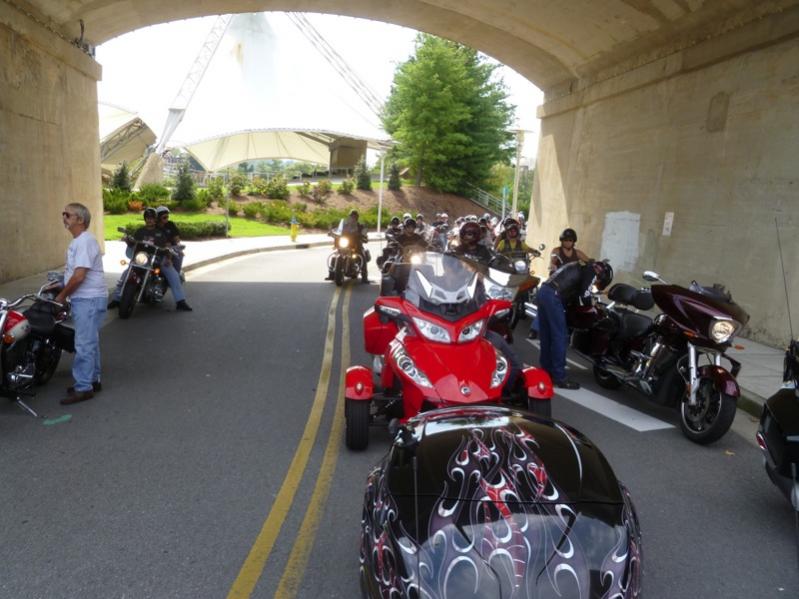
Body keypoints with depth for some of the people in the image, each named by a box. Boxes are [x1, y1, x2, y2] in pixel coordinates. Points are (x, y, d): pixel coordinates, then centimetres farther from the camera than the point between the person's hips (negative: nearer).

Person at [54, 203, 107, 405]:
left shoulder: (85, 241, -18)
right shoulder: (77, 241, 15)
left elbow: (79, 276, -22)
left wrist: (62, 295, -11)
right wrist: (59, 285, 14)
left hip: (89, 299, -11)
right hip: (83, 299, 11)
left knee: (84, 344, -7)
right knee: (89, 342, 16)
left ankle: (83, 388, -1)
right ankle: (92, 380, 26)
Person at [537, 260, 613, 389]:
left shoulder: (581, 266, 29)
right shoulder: (592, 270, 3)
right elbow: (585, 295, -6)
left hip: (544, 291, 9)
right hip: (553, 296, -9)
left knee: (546, 335, 15)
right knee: (560, 337, -5)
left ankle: (547, 370, 23)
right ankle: (559, 377, -1)